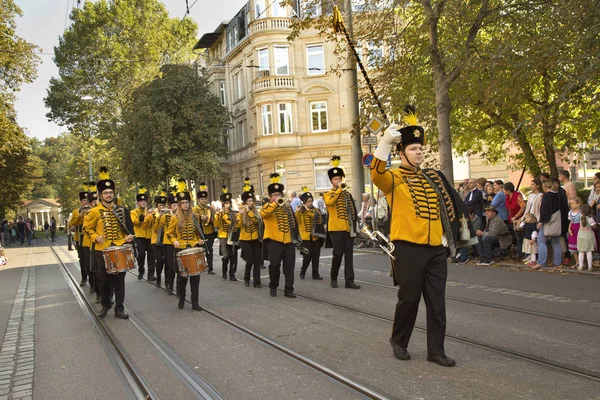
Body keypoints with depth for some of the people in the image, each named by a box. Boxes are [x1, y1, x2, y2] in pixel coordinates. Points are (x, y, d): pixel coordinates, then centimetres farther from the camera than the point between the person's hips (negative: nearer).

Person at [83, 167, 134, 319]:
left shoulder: (121, 210, 6)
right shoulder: (94, 211, -2)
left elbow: (126, 227, 14)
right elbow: (87, 227, 4)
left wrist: (128, 236, -4)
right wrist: (96, 237, -12)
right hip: (102, 250, -1)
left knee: (119, 279, 2)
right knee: (104, 280, 7)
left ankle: (119, 309, 9)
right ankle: (106, 305, 27)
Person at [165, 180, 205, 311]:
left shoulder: (194, 217, 6)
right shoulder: (175, 218, -1)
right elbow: (169, 233, 4)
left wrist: (200, 241, -2)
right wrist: (174, 241, -13)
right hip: (181, 250, -2)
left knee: (195, 275, -1)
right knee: (182, 275, 4)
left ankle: (195, 302, 4)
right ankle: (181, 299, 24)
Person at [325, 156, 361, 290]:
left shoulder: (347, 194, 15)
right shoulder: (328, 194, 2)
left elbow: (353, 210, 16)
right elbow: (330, 202, -23)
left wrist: (354, 225, 8)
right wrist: (339, 189, -20)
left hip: (348, 229, 4)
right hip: (336, 229, -4)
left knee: (349, 255, 2)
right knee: (338, 254, -5)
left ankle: (349, 281, 4)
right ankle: (333, 278, 13)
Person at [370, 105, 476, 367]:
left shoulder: (433, 177, 14)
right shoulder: (394, 178, -3)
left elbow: (449, 207, 20)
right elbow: (377, 175, -26)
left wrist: (450, 236, 15)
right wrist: (385, 143, -34)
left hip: (436, 248, 6)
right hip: (409, 247, -5)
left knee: (437, 302, 8)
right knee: (409, 298, 3)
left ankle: (435, 350, 18)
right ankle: (399, 341, 25)